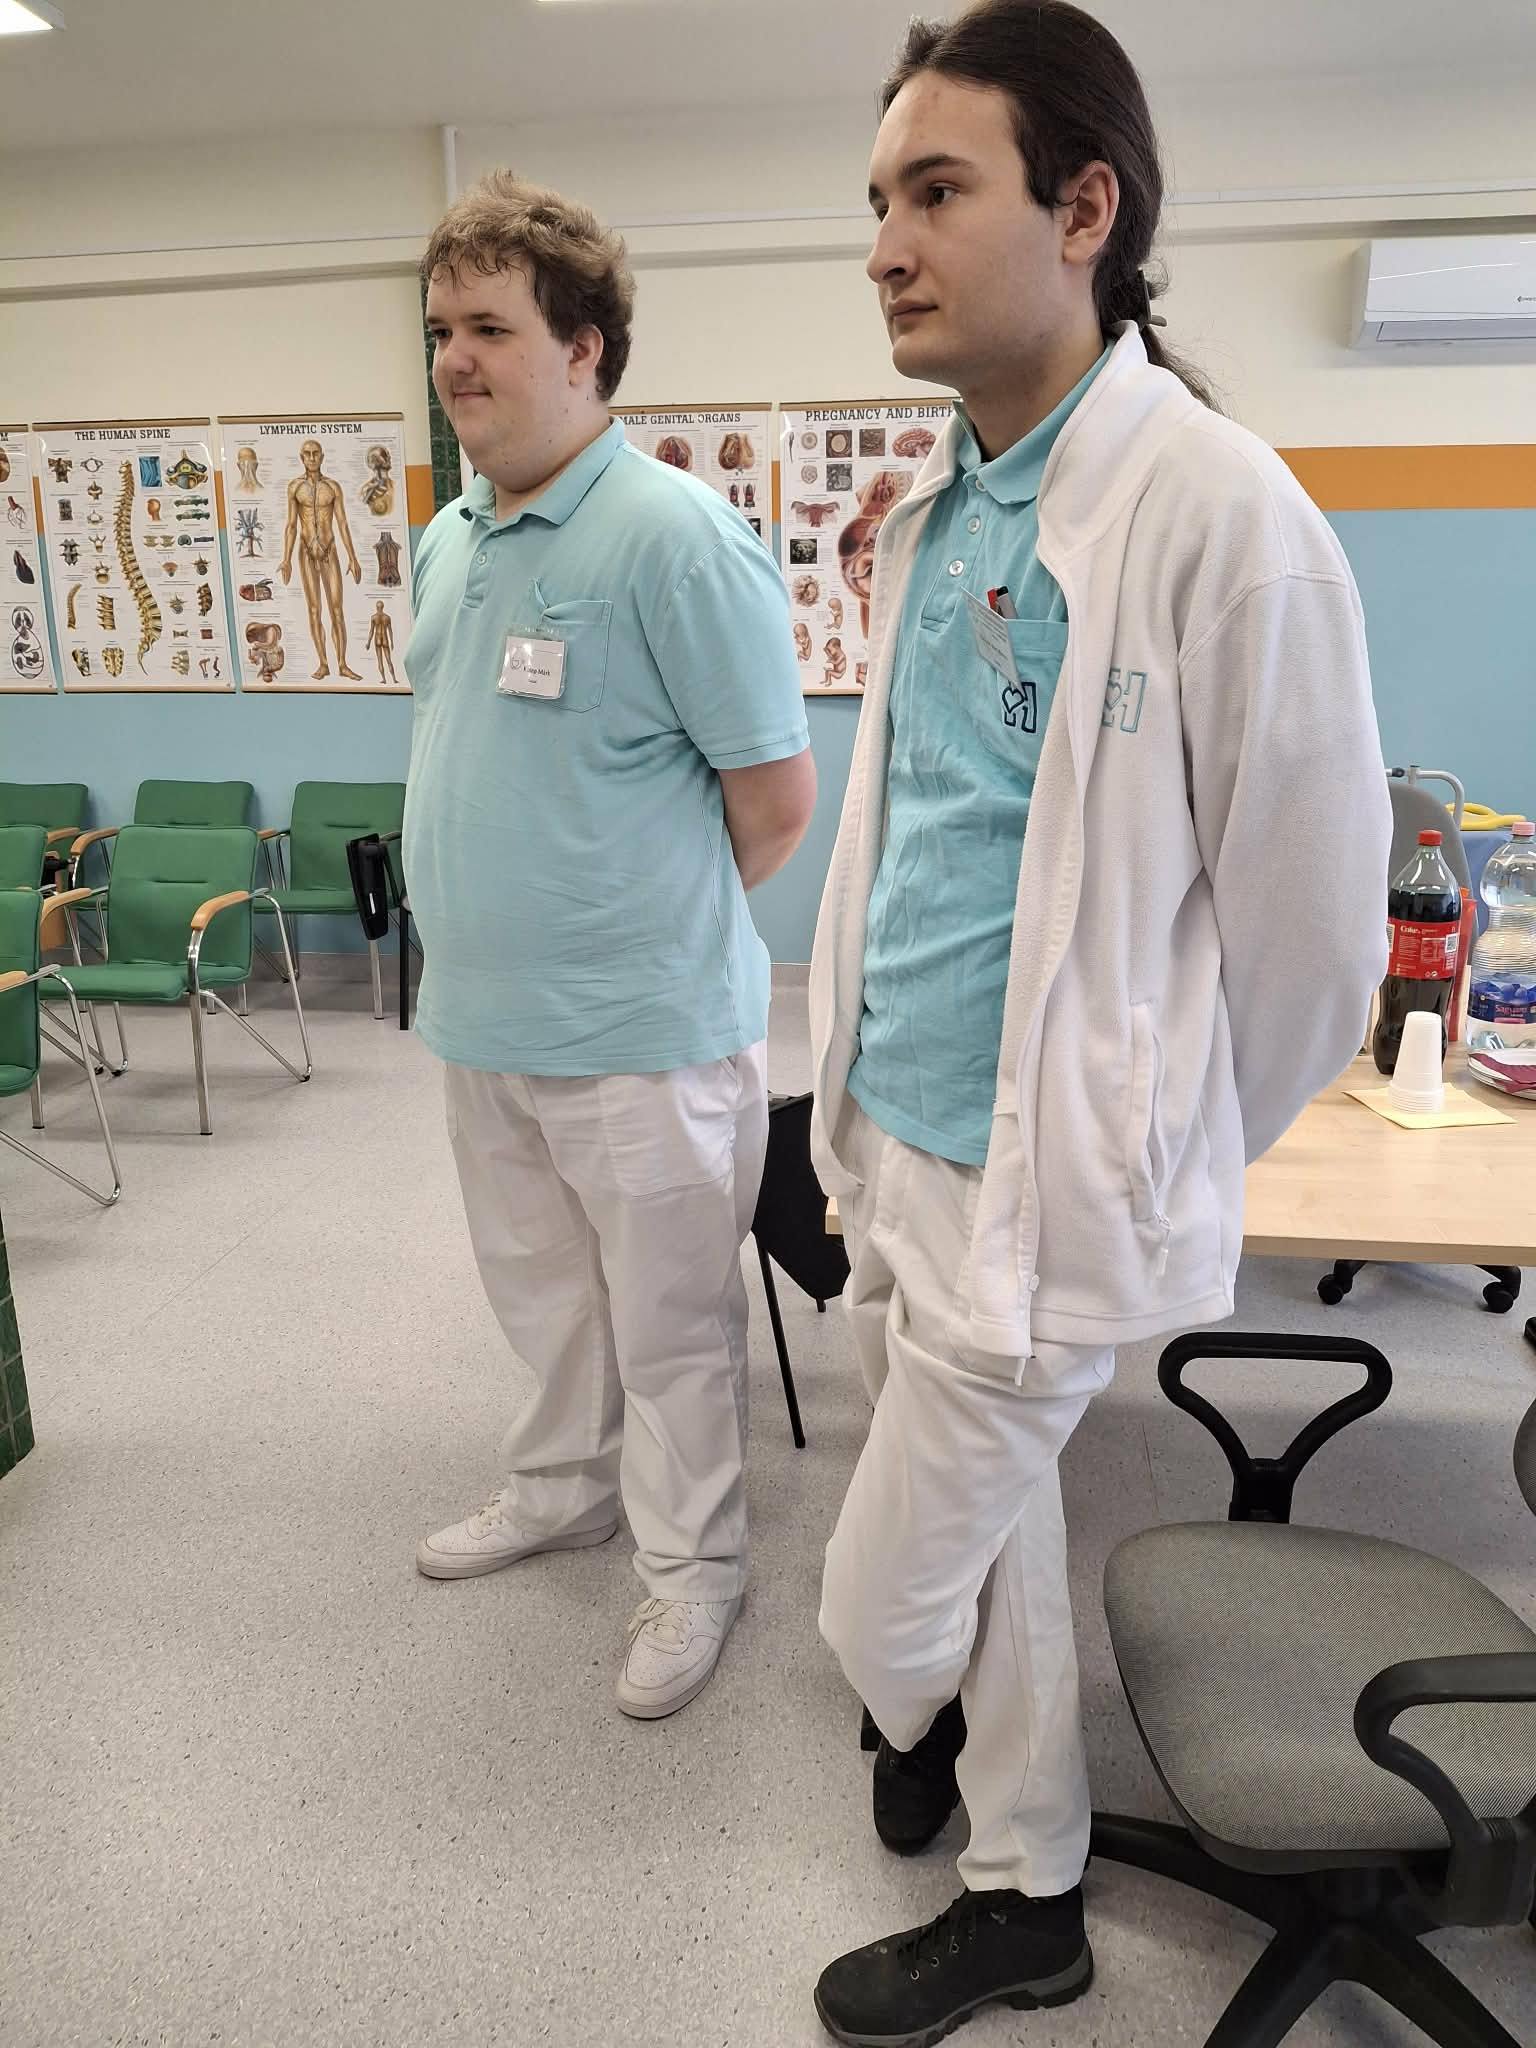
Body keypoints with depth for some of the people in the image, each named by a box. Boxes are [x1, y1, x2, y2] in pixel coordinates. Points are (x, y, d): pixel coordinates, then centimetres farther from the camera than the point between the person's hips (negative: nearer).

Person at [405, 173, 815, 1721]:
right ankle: (562, 1487, 47)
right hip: (477, 1013, 8)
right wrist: (493, 922, 16)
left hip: (641, 1030, -8)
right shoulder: (447, 541, 9)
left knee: (669, 1318, 9)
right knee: (539, 1287, 24)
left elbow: (776, 795, -15)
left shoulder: (677, 536, -17)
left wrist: (660, 933, -1)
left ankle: (690, 1564, 31)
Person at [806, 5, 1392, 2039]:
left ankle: (926, 1723, 42)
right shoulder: (934, 504, 6)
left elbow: (1314, 933, -11)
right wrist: (864, 1099, 12)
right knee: (993, 1545, 22)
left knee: (881, 1614, 7)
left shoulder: (1217, 514, -17)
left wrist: (1140, 1166, 2)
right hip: (898, 1146, 7)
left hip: (1037, 1189, -7)